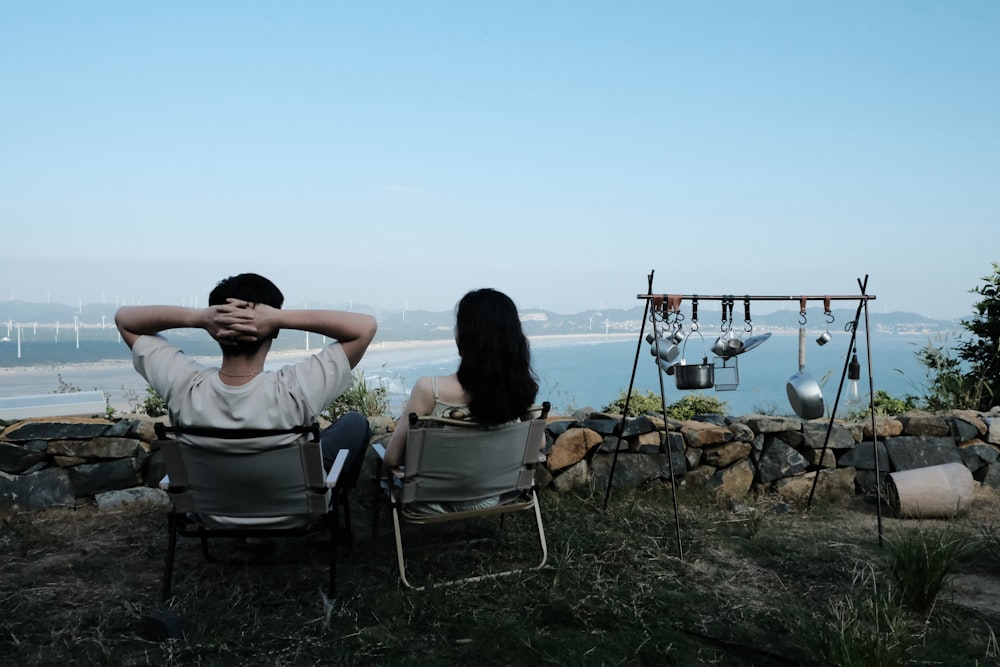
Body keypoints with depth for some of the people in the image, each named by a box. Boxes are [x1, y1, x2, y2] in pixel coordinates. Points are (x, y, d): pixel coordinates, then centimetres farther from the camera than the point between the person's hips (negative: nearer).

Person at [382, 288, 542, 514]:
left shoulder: (430, 389, -29)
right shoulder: (522, 387, -18)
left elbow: (392, 458, -18)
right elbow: (538, 445, 0)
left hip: (435, 503, -4)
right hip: (490, 500, 4)